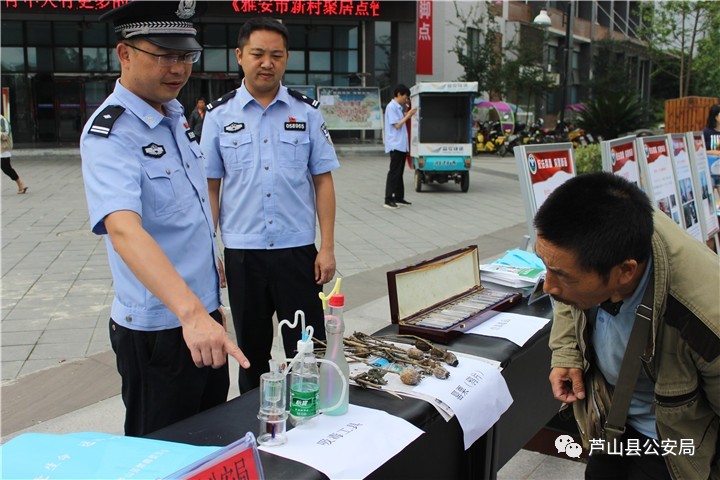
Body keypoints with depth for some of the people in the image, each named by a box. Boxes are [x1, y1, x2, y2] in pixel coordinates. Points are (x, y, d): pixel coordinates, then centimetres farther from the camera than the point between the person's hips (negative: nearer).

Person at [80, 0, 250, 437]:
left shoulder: (176, 116, 6)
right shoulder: (109, 134, -21)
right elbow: (124, 230, -37)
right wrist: (191, 313, -48)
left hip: (203, 317, 8)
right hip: (158, 329, -8)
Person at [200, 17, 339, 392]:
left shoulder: (306, 112, 3)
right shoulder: (219, 115, 2)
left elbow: (323, 181, 3)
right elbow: (210, 187, 4)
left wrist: (327, 247, -3)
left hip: (297, 248, 0)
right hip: (242, 252, 1)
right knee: (252, 351, 14)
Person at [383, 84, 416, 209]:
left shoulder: (399, 107, 16)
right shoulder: (391, 107, -11)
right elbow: (397, 125, -16)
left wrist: (409, 115, 9)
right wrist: (408, 115, -8)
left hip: (402, 145, 9)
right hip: (395, 145, -9)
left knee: (399, 172, 11)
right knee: (394, 172, -9)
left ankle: (399, 197, 17)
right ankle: (388, 200, -7)